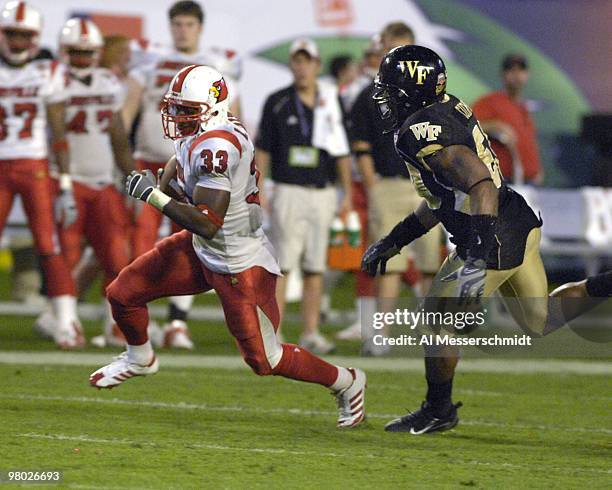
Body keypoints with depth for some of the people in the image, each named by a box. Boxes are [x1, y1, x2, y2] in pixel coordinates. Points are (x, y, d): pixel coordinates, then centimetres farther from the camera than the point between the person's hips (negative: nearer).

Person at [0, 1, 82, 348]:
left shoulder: (49, 75, 2)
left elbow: (59, 134, 4)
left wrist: (66, 185, 0)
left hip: (36, 169, -2)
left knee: (50, 247, -7)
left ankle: (68, 323, -5)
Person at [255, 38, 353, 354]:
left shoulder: (332, 103, 9)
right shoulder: (278, 103, 1)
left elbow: (341, 152, 11)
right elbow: (263, 150, 1)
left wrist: (347, 194, 7)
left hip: (323, 194, 3)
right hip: (289, 191, -3)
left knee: (315, 268, 5)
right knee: (281, 265, -7)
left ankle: (311, 334, 9)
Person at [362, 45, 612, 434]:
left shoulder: (423, 132, -21)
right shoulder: (448, 110, 11)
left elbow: (482, 186, -33)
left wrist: (478, 259, -39)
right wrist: (392, 242, 26)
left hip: (496, 243, -10)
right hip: (521, 225, 10)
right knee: (541, 321, 24)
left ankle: (438, 411, 23)